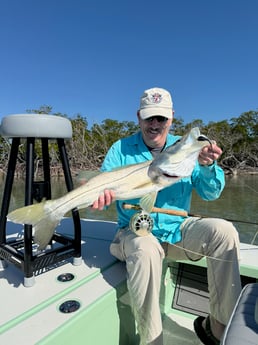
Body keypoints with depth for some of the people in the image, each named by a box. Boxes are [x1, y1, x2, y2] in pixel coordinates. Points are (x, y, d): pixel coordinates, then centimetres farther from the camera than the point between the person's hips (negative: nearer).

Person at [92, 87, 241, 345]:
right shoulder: (121, 149, 0)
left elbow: (210, 193, 0)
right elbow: (103, 187, -7)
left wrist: (207, 167, -21)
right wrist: (100, 194, -32)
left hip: (178, 229, 3)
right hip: (136, 231, -2)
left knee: (224, 231, -20)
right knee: (145, 250, -35)